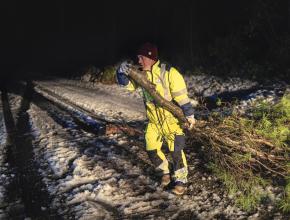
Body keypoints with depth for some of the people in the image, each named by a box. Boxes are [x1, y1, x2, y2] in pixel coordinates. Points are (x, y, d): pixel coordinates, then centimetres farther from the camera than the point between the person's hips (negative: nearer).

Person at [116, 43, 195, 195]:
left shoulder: (168, 73, -19)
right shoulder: (142, 74, -1)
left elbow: (181, 96, -18)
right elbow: (127, 84, -2)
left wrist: (189, 114, -15)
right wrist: (122, 72, -22)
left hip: (171, 119, -6)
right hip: (153, 121, 6)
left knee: (176, 151, -4)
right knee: (151, 150, 11)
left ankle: (181, 180, 13)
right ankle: (165, 172, 34)